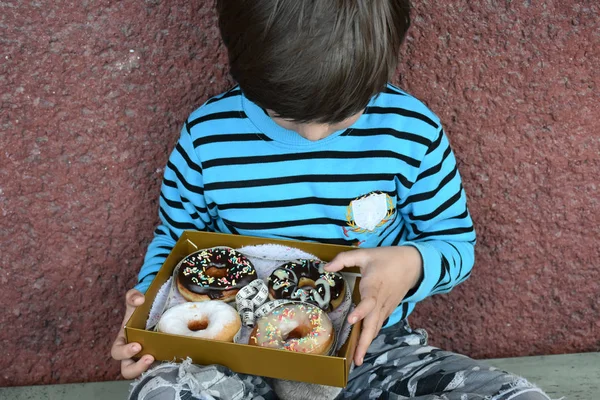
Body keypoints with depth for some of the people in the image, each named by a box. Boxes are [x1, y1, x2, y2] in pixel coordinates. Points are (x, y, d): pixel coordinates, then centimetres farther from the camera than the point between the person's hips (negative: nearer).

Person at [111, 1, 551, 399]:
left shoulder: (412, 133, -9)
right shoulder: (207, 135, -7)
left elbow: (456, 242, 4)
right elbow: (174, 237, 10)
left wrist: (413, 264, -20)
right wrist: (152, 297, -11)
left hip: (375, 345, 2)